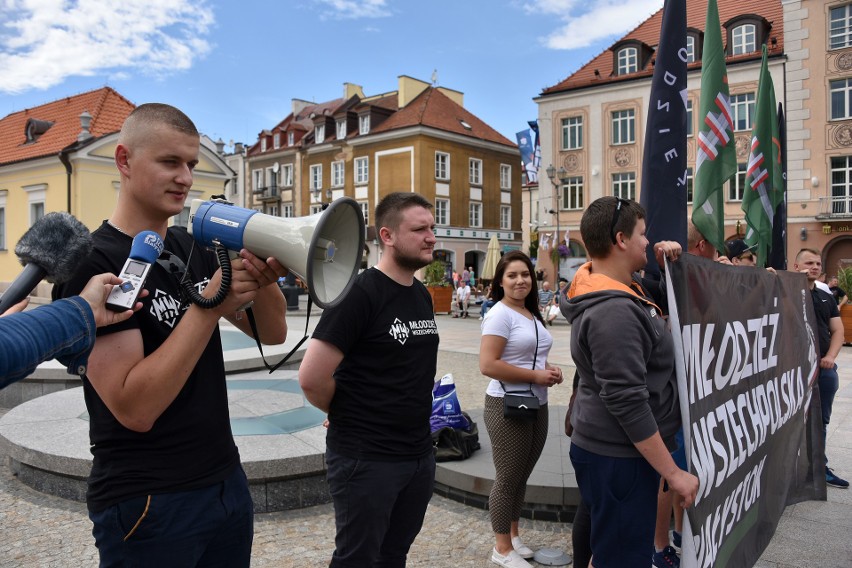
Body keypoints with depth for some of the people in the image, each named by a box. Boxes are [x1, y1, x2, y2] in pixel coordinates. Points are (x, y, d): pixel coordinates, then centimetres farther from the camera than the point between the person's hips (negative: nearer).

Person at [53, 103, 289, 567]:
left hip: (226, 481, 6)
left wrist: (263, 279, -17)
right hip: (146, 503, -6)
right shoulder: (92, 264, -15)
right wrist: (211, 305, -28)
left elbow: (273, 333, 2)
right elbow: (135, 407, -23)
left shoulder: (195, 248, 5)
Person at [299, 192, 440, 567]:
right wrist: (349, 416, -5)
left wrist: (413, 412, 13)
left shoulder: (423, 296, 7)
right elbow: (311, 378, -21)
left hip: (420, 454, 7)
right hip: (366, 458, -7)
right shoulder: (361, 293, -18)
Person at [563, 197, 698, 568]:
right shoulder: (614, 313, -24)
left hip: (611, 449, 10)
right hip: (618, 457, -10)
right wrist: (673, 472, -19)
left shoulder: (613, 290, 6)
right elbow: (628, 403, -26)